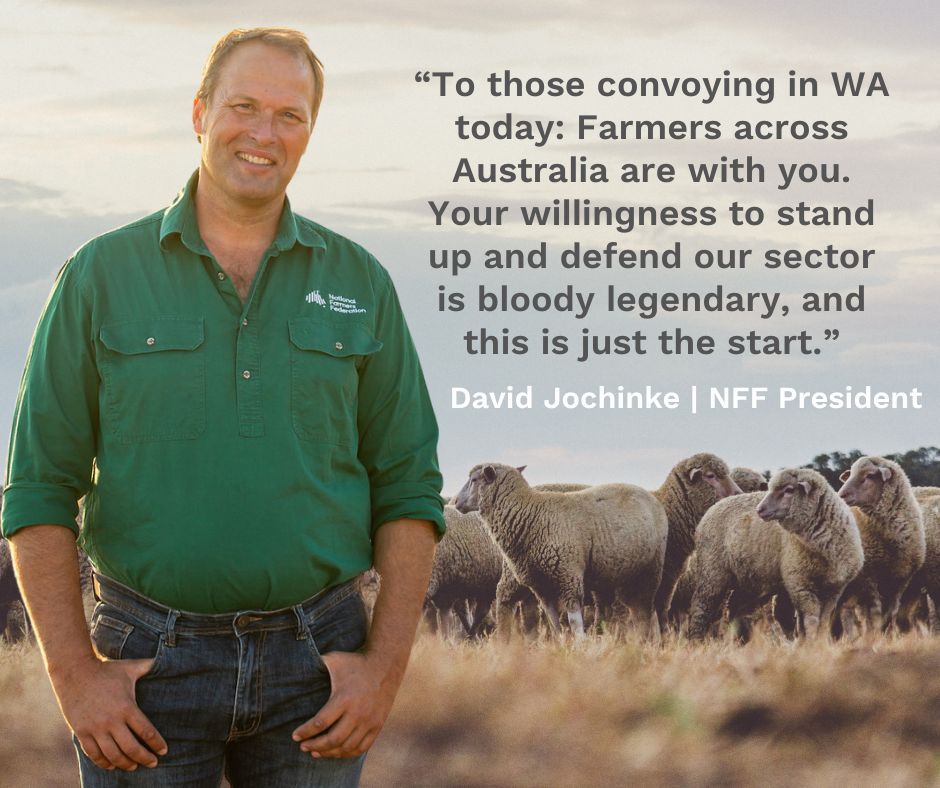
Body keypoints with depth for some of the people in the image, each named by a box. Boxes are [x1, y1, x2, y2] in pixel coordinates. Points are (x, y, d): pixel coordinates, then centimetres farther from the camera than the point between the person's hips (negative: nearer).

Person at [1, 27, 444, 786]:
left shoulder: (359, 283, 6)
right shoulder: (103, 275, 1)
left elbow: (408, 489, 6)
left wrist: (385, 665, -4)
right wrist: (75, 675, -8)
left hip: (314, 660, 1)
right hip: (150, 663, -1)